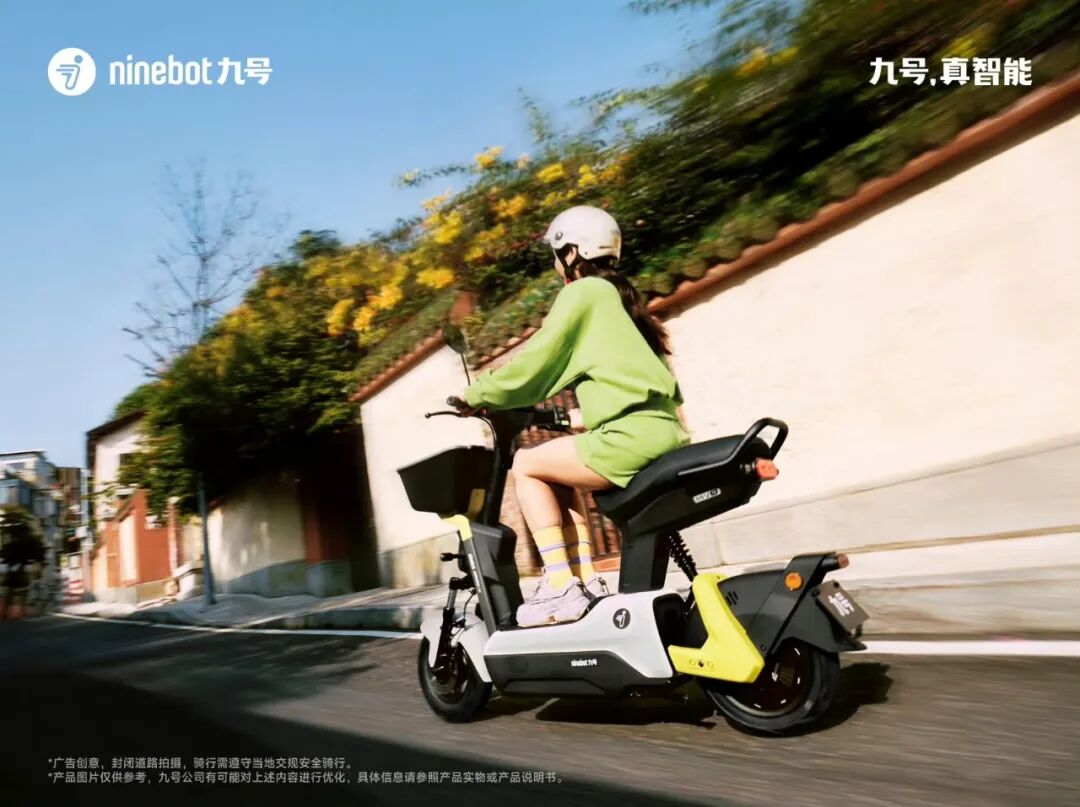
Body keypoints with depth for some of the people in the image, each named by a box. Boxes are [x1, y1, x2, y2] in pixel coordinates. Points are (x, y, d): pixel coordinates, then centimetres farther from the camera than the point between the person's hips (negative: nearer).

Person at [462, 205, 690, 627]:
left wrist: (475, 395, 6)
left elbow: (535, 361, -5)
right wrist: (581, 415, 36)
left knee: (527, 465, 2)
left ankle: (561, 588, -4)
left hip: (636, 434, -9)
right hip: (664, 430, 9)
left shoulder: (583, 292, -1)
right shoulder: (618, 295, 25)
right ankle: (587, 583, 14)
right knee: (556, 473, 21)